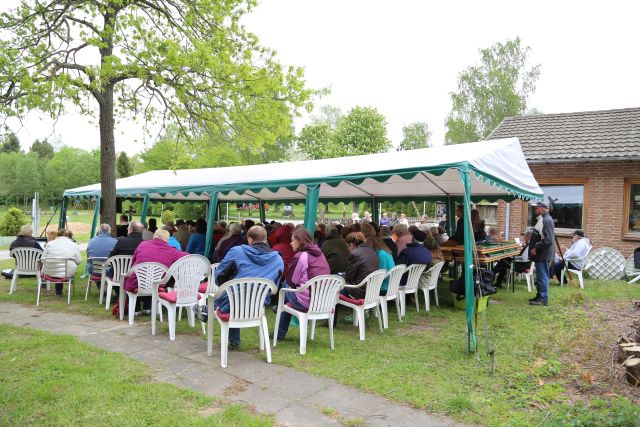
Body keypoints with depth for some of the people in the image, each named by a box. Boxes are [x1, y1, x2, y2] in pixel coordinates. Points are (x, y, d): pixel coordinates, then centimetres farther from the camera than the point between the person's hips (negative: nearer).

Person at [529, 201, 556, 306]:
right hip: (541, 254, 11)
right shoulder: (543, 219, 14)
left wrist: (536, 248, -21)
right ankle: (540, 296, 26)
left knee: (542, 277, -5)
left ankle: (543, 299, 1)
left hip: (543, 255, -11)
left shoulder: (546, 220, -19)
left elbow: (547, 240, -25)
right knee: (541, 276, 17)